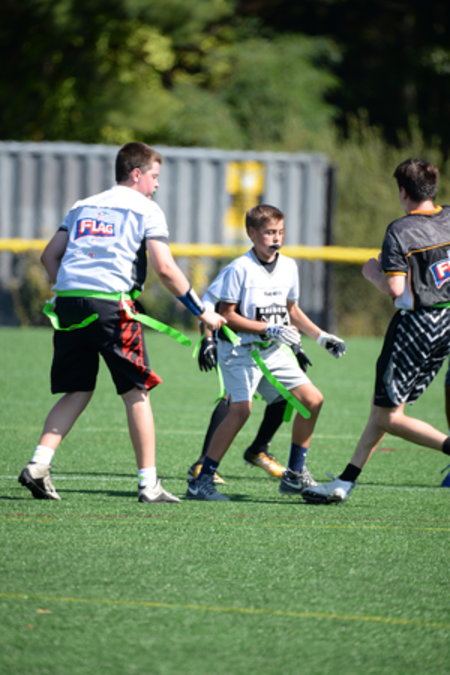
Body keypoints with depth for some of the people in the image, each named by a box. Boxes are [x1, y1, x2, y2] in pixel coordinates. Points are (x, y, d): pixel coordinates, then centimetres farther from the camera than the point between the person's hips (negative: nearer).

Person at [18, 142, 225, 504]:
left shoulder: (83, 206, 23)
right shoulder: (146, 210, 6)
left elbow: (49, 256, 18)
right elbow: (165, 269, -4)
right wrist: (203, 312, 2)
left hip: (68, 299, 5)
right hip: (110, 304, -5)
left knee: (77, 393, 12)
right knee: (137, 392, 4)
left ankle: (38, 464, -5)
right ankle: (149, 483, 3)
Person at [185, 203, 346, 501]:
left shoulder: (289, 267, 7)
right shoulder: (240, 269, -13)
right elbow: (227, 315, -14)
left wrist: (321, 336, 13)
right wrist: (269, 329, -19)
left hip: (275, 351, 7)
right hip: (241, 350, -7)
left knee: (312, 399, 1)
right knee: (241, 409, -21)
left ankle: (295, 474, 14)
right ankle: (201, 480, -16)